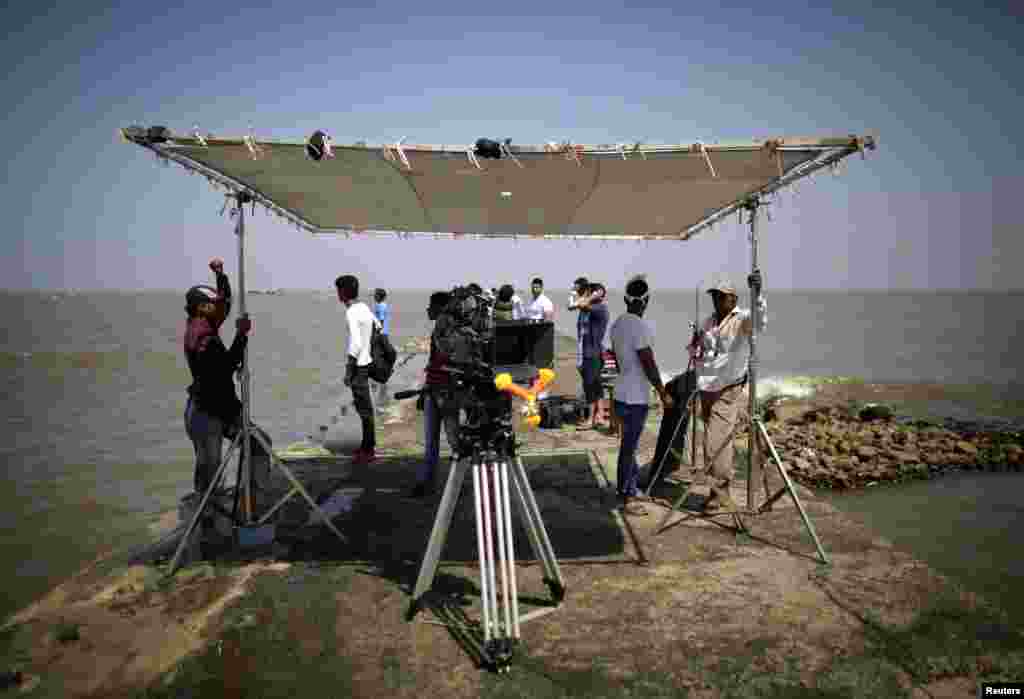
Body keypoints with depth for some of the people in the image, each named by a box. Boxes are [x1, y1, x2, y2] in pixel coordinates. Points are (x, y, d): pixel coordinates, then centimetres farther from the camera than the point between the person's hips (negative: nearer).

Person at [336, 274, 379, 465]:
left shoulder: (351, 313, -17)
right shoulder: (364, 308, 10)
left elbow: (356, 344, -23)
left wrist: (348, 370, -19)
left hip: (358, 365, -9)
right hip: (365, 362, 9)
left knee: (364, 408, -3)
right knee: (363, 406, 17)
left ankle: (369, 451, 4)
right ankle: (367, 445, 26)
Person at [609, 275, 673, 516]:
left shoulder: (618, 323, 7)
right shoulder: (640, 326, -20)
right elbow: (649, 365, -19)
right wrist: (663, 393, -10)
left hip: (623, 394, 9)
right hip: (635, 398, -9)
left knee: (630, 444, 19)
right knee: (629, 447, 0)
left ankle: (631, 489, 32)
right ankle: (627, 500, 9)